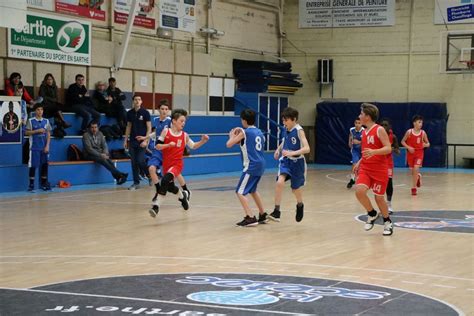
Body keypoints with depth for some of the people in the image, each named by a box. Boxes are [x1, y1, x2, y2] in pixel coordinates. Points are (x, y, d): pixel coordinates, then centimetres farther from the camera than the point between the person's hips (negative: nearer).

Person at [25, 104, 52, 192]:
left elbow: (48, 134, 8)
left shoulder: (46, 121, 8)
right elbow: (27, 132, -3)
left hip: (44, 147, 3)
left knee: (44, 165, 4)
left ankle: (44, 183, 14)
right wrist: (37, 131, -15)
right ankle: (31, 185, 3)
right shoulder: (31, 121, -1)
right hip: (34, 148, -3)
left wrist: (47, 146, -1)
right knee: (33, 166, -3)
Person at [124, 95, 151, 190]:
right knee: (133, 162, 3)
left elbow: (149, 128, -4)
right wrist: (125, 140, 10)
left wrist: (145, 140, -14)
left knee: (140, 161, -13)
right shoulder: (130, 113, 8)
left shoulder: (145, 113, -4)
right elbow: (128, 127, 15)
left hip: (142, 141, -4)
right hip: (132, 141, 4)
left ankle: (150, 175, 14)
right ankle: (136, 183, 10)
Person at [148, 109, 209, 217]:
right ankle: (182, 195, 49)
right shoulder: (166, 131, -4)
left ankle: (157, 205, -26)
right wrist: (168, 145, -21)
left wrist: (202, 141, -1)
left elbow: (193, 146, 14)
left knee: (165, 180, -28)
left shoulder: (184, 135, 0)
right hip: (166, 164, 2)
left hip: (177, 164, -2)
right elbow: (157, 146, -5)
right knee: (170, 187, 15)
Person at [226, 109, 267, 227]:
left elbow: (229, 144, -7)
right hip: (260, 164, 8)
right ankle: (262, 216, 30)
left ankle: (250, 218, -16)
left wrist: (232, 136, 14)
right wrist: (238, 137, 24)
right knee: (252, 190, 27)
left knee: (240, 192, -6)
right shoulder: (259, 132, 14)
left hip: (251, 166, -8)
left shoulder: (244, 132, -9)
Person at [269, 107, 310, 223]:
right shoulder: (285, 129, -2)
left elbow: (307, 148, -28)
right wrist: (278, 149, 4)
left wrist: (292, 153, -39)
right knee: (279, 182, -21)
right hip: (285, 161, 4)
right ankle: (276, 211, -17)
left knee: (295, 188, 12)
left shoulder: (299, 130, -20)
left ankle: (300, 205, 46)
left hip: (297, 162, -4)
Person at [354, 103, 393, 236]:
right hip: (365, 169, 5)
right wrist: (359, 162, 14)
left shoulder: (379, 130, -11)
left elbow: (388, 149, -19)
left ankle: (387, 222, 26)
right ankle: (372, 214, 5)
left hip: (379, 170, -5)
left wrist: (373, 152, -34)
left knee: (379, 197, 3)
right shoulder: (364, 132, 11)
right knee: (359, 191, -18)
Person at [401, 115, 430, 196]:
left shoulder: (423, 133, -5)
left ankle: (414, 188, -7)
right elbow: (403, 141, 0)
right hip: (411, 153, 1)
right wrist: (408, 147, -15)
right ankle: (418, 177, 47)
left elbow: (428, 143, 6)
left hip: (419, 153, -1)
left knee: (416, 169, -17)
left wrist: (426, 145, -18)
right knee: (412, 171, 10)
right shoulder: (409, 132, -8)